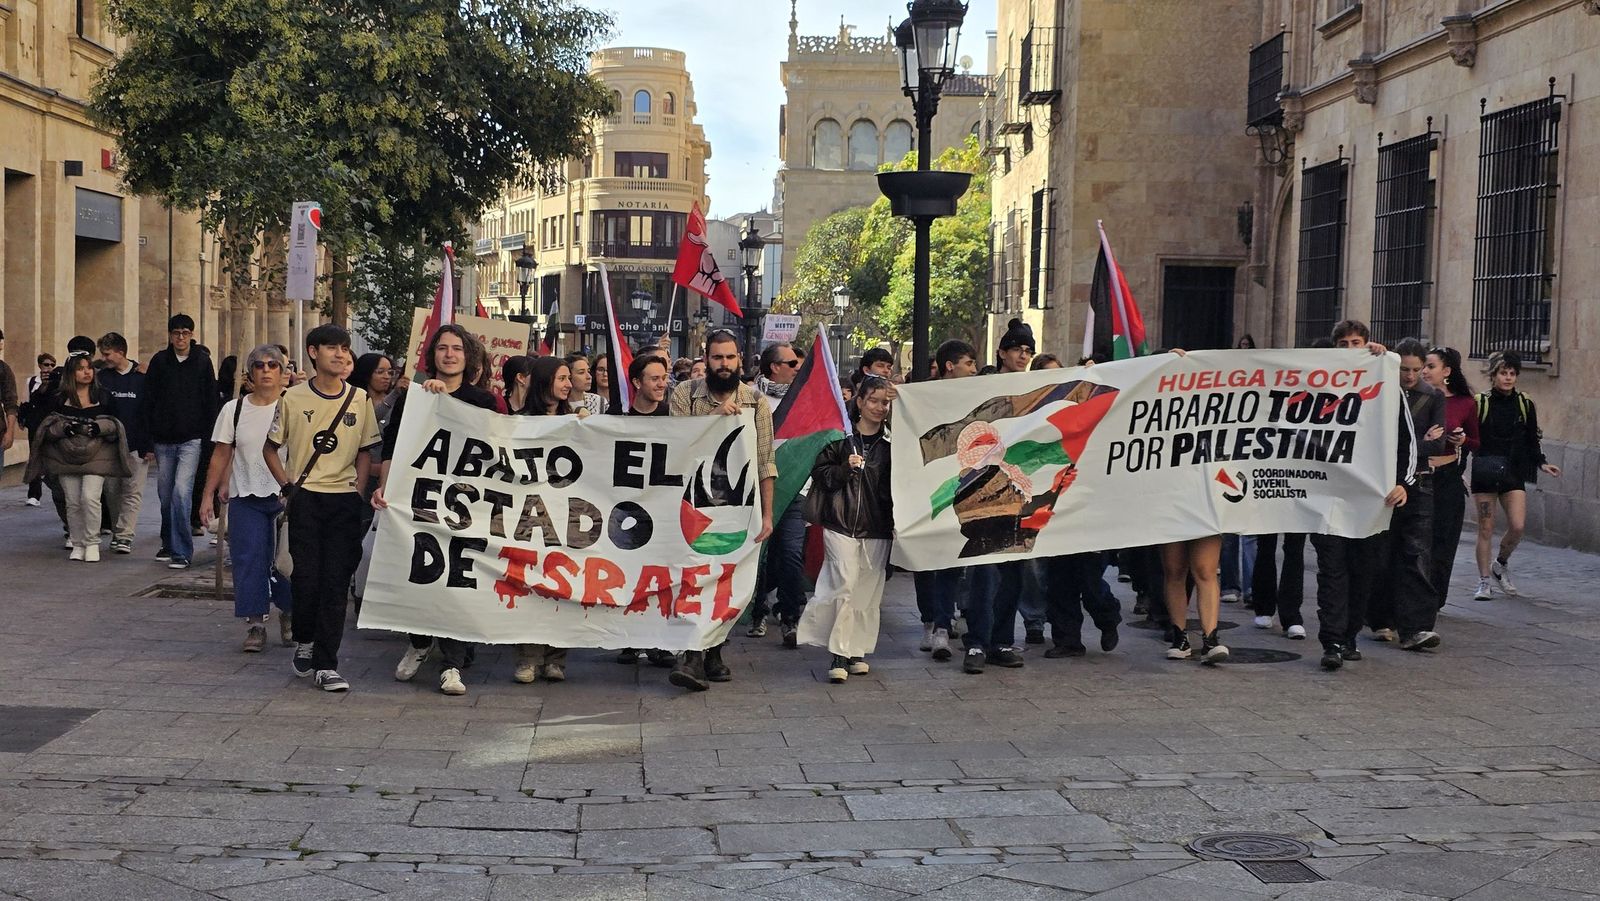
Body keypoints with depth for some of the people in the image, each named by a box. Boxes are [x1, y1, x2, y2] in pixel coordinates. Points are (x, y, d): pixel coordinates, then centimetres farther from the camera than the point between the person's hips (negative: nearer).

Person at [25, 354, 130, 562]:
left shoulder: (102, 395, 5)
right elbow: (48, 426, 4)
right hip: (66, 456, 2)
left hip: (95, 456, -1)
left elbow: (114, 422, 7)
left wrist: (101, 427, -14)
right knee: (73, 502, 3)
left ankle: (92, 543, -3)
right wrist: (64, 428, -15)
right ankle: (77, 544, 15)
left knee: (89, 498, -15)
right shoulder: (60, 398, 5)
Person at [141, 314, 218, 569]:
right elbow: (148, 401, 6)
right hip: (163, 440, 3)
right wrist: (147, 436, 0)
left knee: (181, 492, -14)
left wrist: (208, 437, -1)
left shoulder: (202, 361, 1)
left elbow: (211, 402, 4)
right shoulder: (160, 361, 5)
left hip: (191, 439, -3)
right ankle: (169, 543, 27)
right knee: (166, 495, 10)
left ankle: (181, 551, -11)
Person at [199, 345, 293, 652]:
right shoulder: (234, 409, 5)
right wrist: (208, 495, 6)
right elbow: (221, 456, 9)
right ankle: (255, 625, 2)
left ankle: (289, 616, 22)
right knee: (249, 559, -3)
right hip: (246, 498, 2)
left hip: (287, 496, -2)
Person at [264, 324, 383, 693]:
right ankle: (304, 641, 26)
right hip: (305, 498, -1)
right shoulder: (294, 398, 1)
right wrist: (288, 486, 1)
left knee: (336, 581, -3)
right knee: (306, 576, -2)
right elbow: (270, 447, 11)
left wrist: (357, 490, 1)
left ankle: (326, 665, 1)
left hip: (344, 500, 1)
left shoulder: (359, 399, 6)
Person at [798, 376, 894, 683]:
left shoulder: (891, 441, 7)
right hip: (841, 523, -3)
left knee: (869, 592, 6)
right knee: (845, 586, -10)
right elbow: (819, 471, 2)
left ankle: (858, 651, 19)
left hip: (877, 528, 3)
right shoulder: (840, 435, 1)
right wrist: (845, 468, -14)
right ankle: (839, 655, -5)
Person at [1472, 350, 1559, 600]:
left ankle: (1501, 564, 19)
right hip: (1484, 473, -2)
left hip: (1514, 473, 2)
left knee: (1518, 526, -10)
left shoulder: (1525, 404, 5)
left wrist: (1542, 463, -1)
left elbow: (1532, 440, 12)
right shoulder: (1480, 403, -3)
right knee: (1486, 528, 0)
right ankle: (1484, 582, 10)